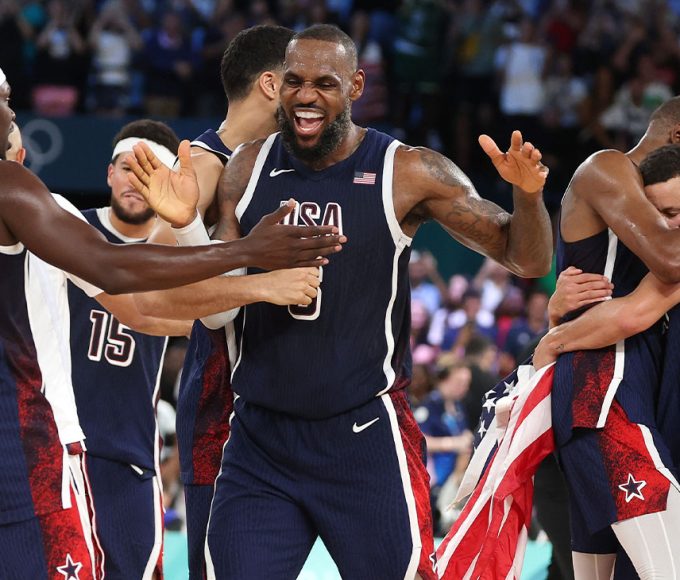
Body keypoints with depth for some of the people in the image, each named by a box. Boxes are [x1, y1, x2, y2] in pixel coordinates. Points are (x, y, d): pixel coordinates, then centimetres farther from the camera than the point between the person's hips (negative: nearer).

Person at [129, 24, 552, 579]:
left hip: (365, 437, -3)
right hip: (260, 435, 3)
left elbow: (526, 260, -4)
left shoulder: (407, 173, -7)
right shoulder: (248, 168, 4)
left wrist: (528, 195, -24)